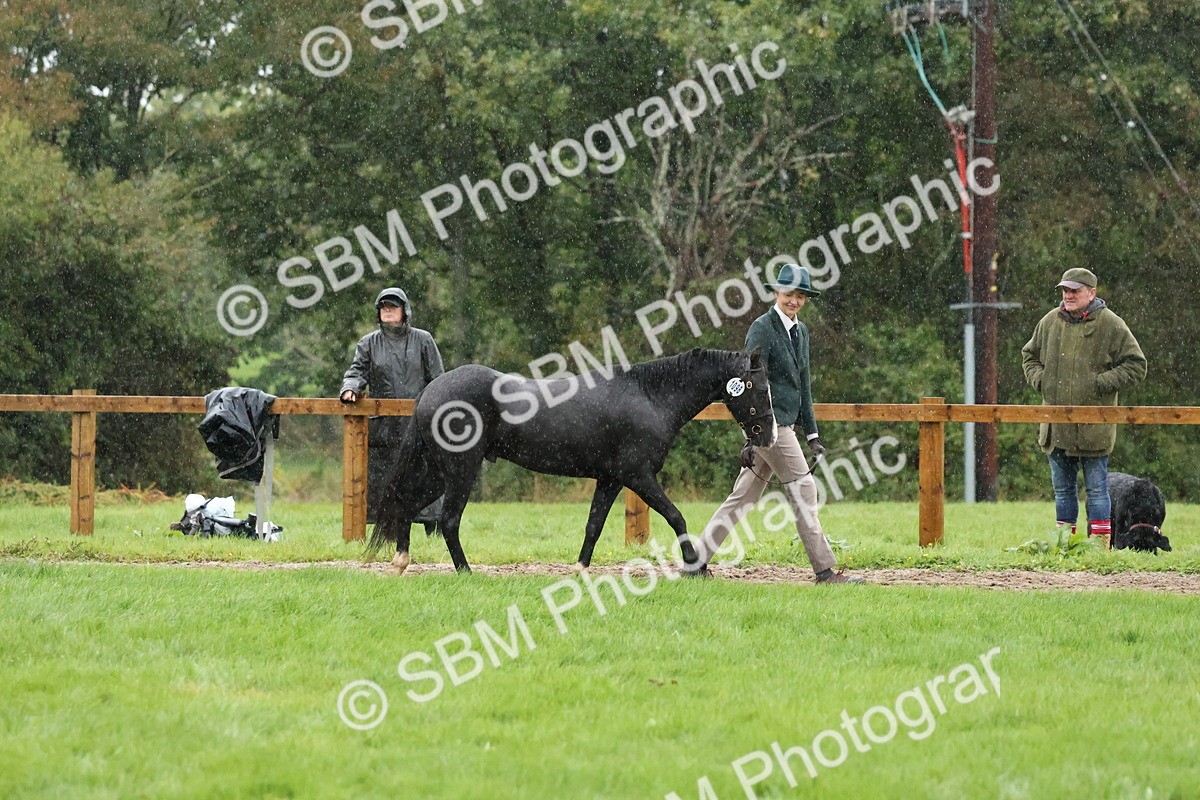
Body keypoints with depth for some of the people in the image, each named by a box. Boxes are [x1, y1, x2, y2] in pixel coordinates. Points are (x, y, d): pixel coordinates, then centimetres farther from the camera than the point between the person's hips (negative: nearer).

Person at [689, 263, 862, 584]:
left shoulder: (801, 331, 16)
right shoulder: (762, 329, -11)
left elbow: (803, 385, 21)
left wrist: (812, 434, 17)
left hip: (785, 424, 9)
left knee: (745, 495, 9)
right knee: (803, 489, -7)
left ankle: (697, 559, 12)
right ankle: (824, 570, -3)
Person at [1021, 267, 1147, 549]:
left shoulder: (1111, 325, -5)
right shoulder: (1050, 322, 9)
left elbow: (1136, 366, -3)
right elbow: (1029, 355, 24)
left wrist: (1101, 383, -12)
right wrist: (1039, 378, 4)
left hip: (1093, 428, -5)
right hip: (1056, 426, 5)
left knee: (1096, 488, -2)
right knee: (1062, 488, 12)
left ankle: (1101, 545, 1)